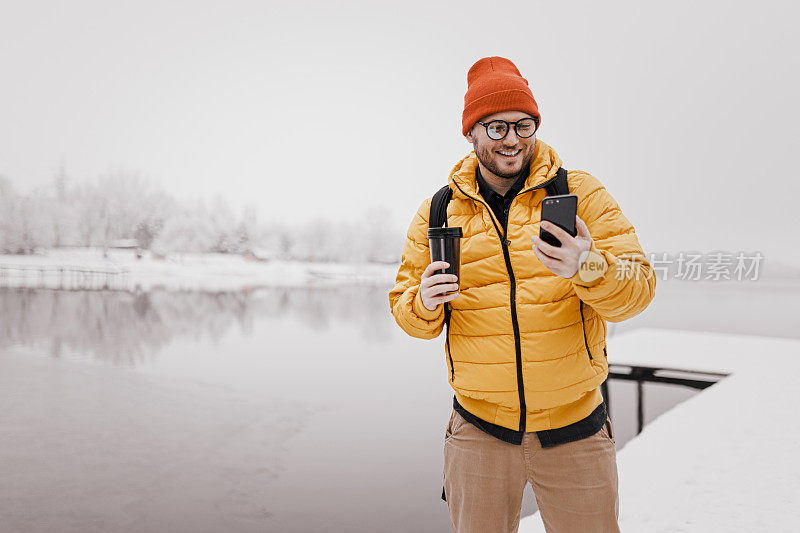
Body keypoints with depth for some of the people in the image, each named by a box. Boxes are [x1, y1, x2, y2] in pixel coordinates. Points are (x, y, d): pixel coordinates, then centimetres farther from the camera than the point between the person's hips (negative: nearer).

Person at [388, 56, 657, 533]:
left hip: (576, 429, -1)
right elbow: (405, 308, 6)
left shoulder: (582, 192, -4)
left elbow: (638, 287, -11)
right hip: (479, 431, 1)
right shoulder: (438, 212, 1)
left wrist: (588, 268, -32)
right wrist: (425, 304, -18)